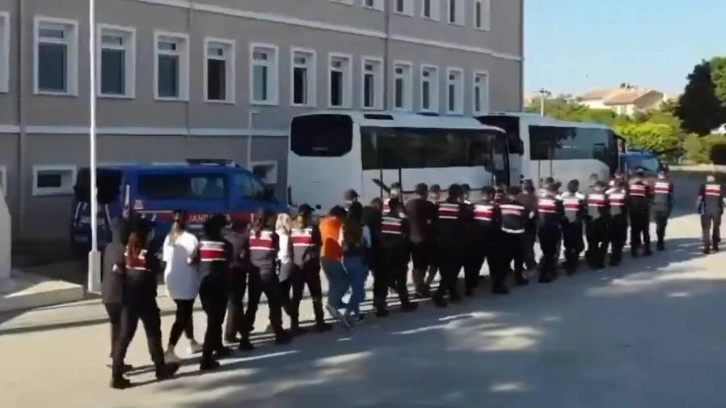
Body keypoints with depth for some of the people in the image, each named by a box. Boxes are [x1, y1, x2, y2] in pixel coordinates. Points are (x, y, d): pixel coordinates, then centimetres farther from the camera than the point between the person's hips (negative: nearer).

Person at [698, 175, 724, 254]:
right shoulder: (719, 187, 8)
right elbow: (722, 199, 7)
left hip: (706, 210, -2)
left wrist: (699, 208, 6)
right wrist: (721, 209, 13)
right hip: (717, 210, 2)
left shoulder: (704, 186, 2)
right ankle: (715, 246, 22)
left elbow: (700, 198, -2)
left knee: (706, 229, 2)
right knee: (716, 228, 17)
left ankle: (707, 248, -5)